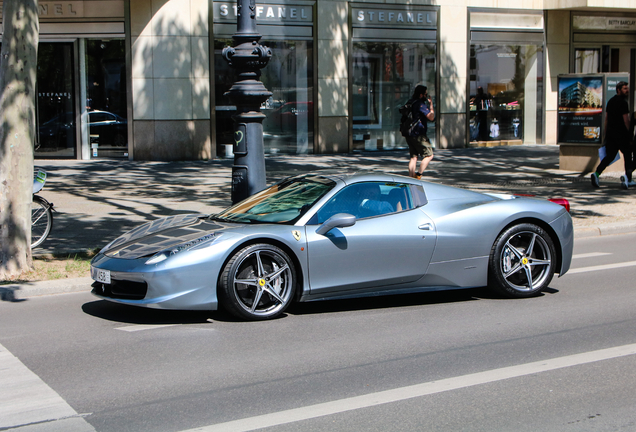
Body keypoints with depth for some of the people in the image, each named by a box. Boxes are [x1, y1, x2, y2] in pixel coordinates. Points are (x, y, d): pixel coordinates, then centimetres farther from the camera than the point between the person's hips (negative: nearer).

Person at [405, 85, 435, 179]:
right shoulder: (421, 104, -13)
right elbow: (431, 117, -18)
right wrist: (431, 105, -4)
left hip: (409, 135, 9)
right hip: (418, 135, -9)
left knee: (413, 157, 10)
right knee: (429, 155, 0)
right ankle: (418, 175, -8)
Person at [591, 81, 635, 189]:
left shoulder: (611, 101, 14)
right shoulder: (623, 102, -11)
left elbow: (606, 118, 17)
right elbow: (626, 120, -13)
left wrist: (606, 133, 20)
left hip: (610, 132, 7)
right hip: (621, 133, -7)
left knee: (609, 156, 7)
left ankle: (596, 173, -11)